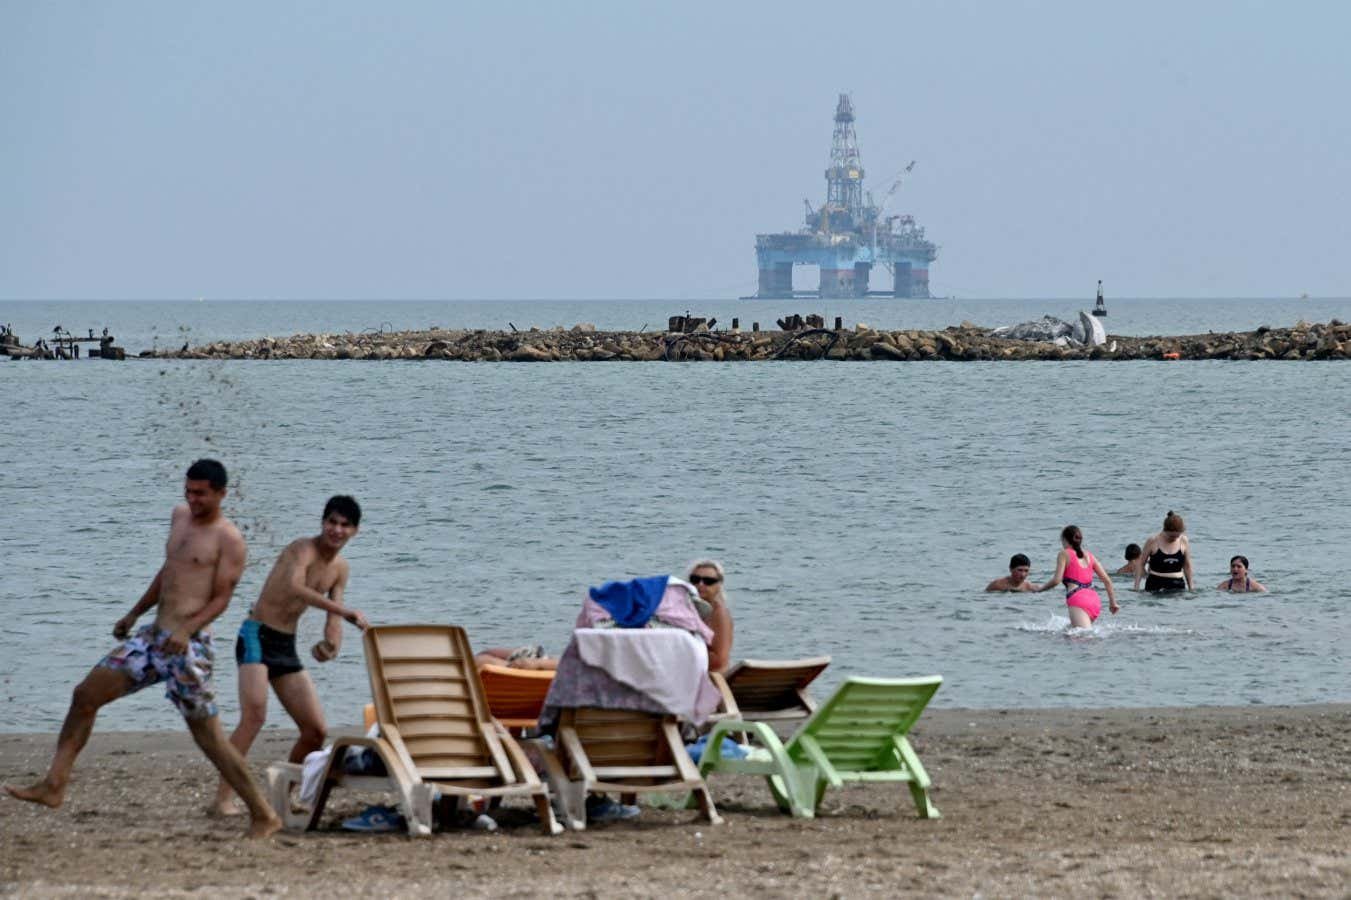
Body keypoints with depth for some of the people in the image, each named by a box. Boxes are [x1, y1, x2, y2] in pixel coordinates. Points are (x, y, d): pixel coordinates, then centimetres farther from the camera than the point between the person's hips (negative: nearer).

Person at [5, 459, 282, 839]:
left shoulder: (229, 540, -8)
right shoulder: (180, 517, 16)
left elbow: (221, 598, -14)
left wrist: (187, 630, -30)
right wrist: (134, 614, 32)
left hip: (189, 645, -8)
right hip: (153, 636, 8)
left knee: (208, 736, -6)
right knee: (85, 695, 1)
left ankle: (264, 817, 2)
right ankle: (54, 785, 2)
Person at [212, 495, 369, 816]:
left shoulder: (340, 569, 10)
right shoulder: (302, 550, -16)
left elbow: (333, 618, 10)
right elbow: (293, 588, -36)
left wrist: (331, 644, -15)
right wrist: (344, 612, -43)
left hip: (287, 646, 8)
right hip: (257, 636, -8)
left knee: (316, 731, 5)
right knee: (254, 715, -26)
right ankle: (223, 796, -27)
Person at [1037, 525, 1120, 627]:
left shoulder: (1065, 554, 5)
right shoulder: (1089, 556, 21)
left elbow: (1057, 580, -4)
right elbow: (1107, 580, 18)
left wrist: (1039, 589, 13)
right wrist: (1113, 602, 25)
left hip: (1078, 599, -7)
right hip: (1094, 599, 7)